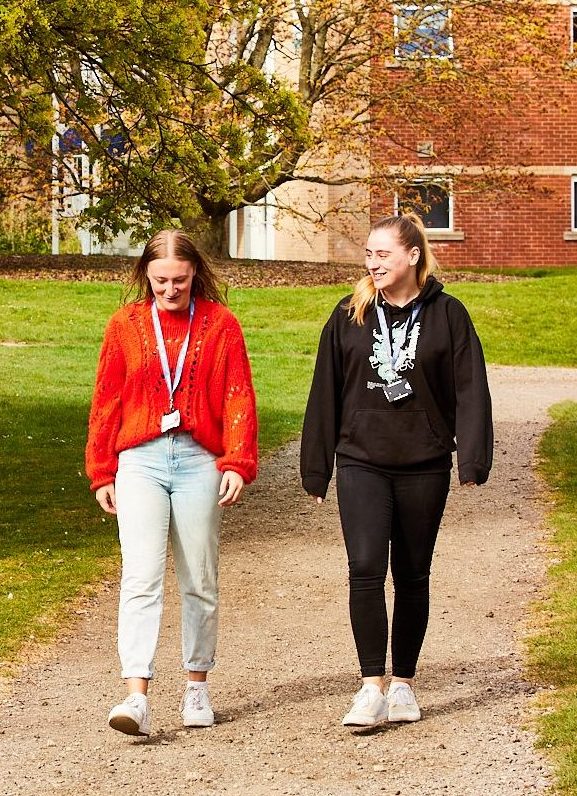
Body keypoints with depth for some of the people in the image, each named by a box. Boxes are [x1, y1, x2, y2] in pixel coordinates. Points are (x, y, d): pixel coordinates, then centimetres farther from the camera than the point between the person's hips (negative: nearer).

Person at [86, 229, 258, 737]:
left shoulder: (220, 324, 4)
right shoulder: (126, 324, 7)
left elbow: (238, 398, 0)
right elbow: (106, 401, 10)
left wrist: (238, 462, -10)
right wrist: (102, 473, 9)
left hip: (199, 461, 0)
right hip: (140, 462, 0)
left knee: (200, 582, 9)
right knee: (141, 576, -11)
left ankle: (197, 688, 23)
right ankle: (137, 696, -17)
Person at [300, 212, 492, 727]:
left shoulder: (446, 315, 0)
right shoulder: (350, 317, 5)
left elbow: (470, 391, -1)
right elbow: (325, 393, 8)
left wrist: (473, 461, -10)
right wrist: (316, 470, 8)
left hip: (423, 467, 0)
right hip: (361, 463, 0)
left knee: (412, 575, 8)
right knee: (365, 568, -14)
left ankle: (404, 684, 20)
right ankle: (373, 687, -12)